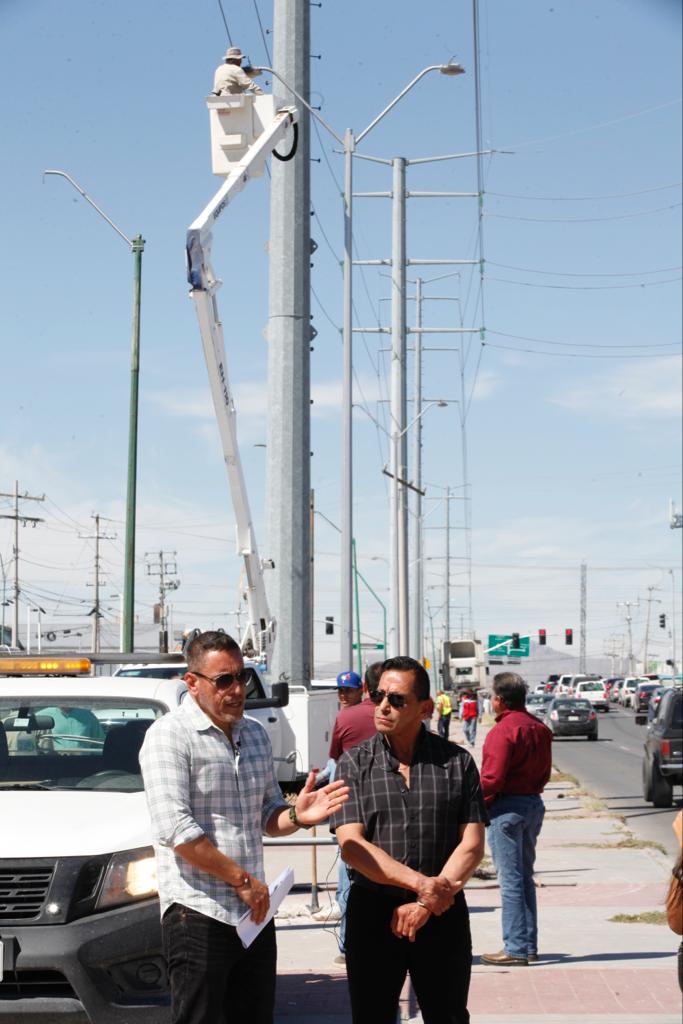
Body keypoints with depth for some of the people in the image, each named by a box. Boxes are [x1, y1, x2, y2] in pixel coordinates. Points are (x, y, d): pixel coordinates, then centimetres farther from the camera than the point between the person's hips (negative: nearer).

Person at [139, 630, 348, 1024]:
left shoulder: (256, 735, 15)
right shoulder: (169, 736, -9)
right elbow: (175, 829, -18)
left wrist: (296, 816, -3)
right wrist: (243, 880, -16)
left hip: (255, 911, 7)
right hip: (198, 914, -7)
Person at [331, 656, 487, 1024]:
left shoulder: (457, 762, 1)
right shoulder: (354, 763, 0)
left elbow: (472, 845, -2)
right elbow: (351, 845, -10)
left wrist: (427, 904, -14)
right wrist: (422, 883, -19)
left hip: (442, 914, 0)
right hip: (372, 913, 0)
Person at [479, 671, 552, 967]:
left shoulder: (503, 730, -17)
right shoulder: (539, 728, 10)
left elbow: (492, 778, -19)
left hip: (507, 807, -8)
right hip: (534, 804, 9)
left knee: (510, 880, -5)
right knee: (525, 877, 15)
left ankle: (515, 949, -3)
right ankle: (529, 945, 18)